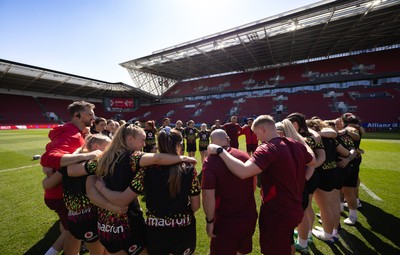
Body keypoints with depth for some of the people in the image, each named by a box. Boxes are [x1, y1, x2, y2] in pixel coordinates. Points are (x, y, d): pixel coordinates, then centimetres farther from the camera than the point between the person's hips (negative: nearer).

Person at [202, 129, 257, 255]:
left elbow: (208, 196, -24)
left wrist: (209, 221, -9)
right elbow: (254, 185, 8)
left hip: (227, 220, -5)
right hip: (249, 216, 5)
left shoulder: (211, 161, -21)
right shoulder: (245, 155, -4)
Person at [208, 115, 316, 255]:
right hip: (294, 209, 8)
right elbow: (313, 161, 18)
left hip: (277, 213, -8)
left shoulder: (268, 149, -27)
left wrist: (220, 150, -32)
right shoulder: (296, 145, -2)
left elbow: (243, 172, -41)